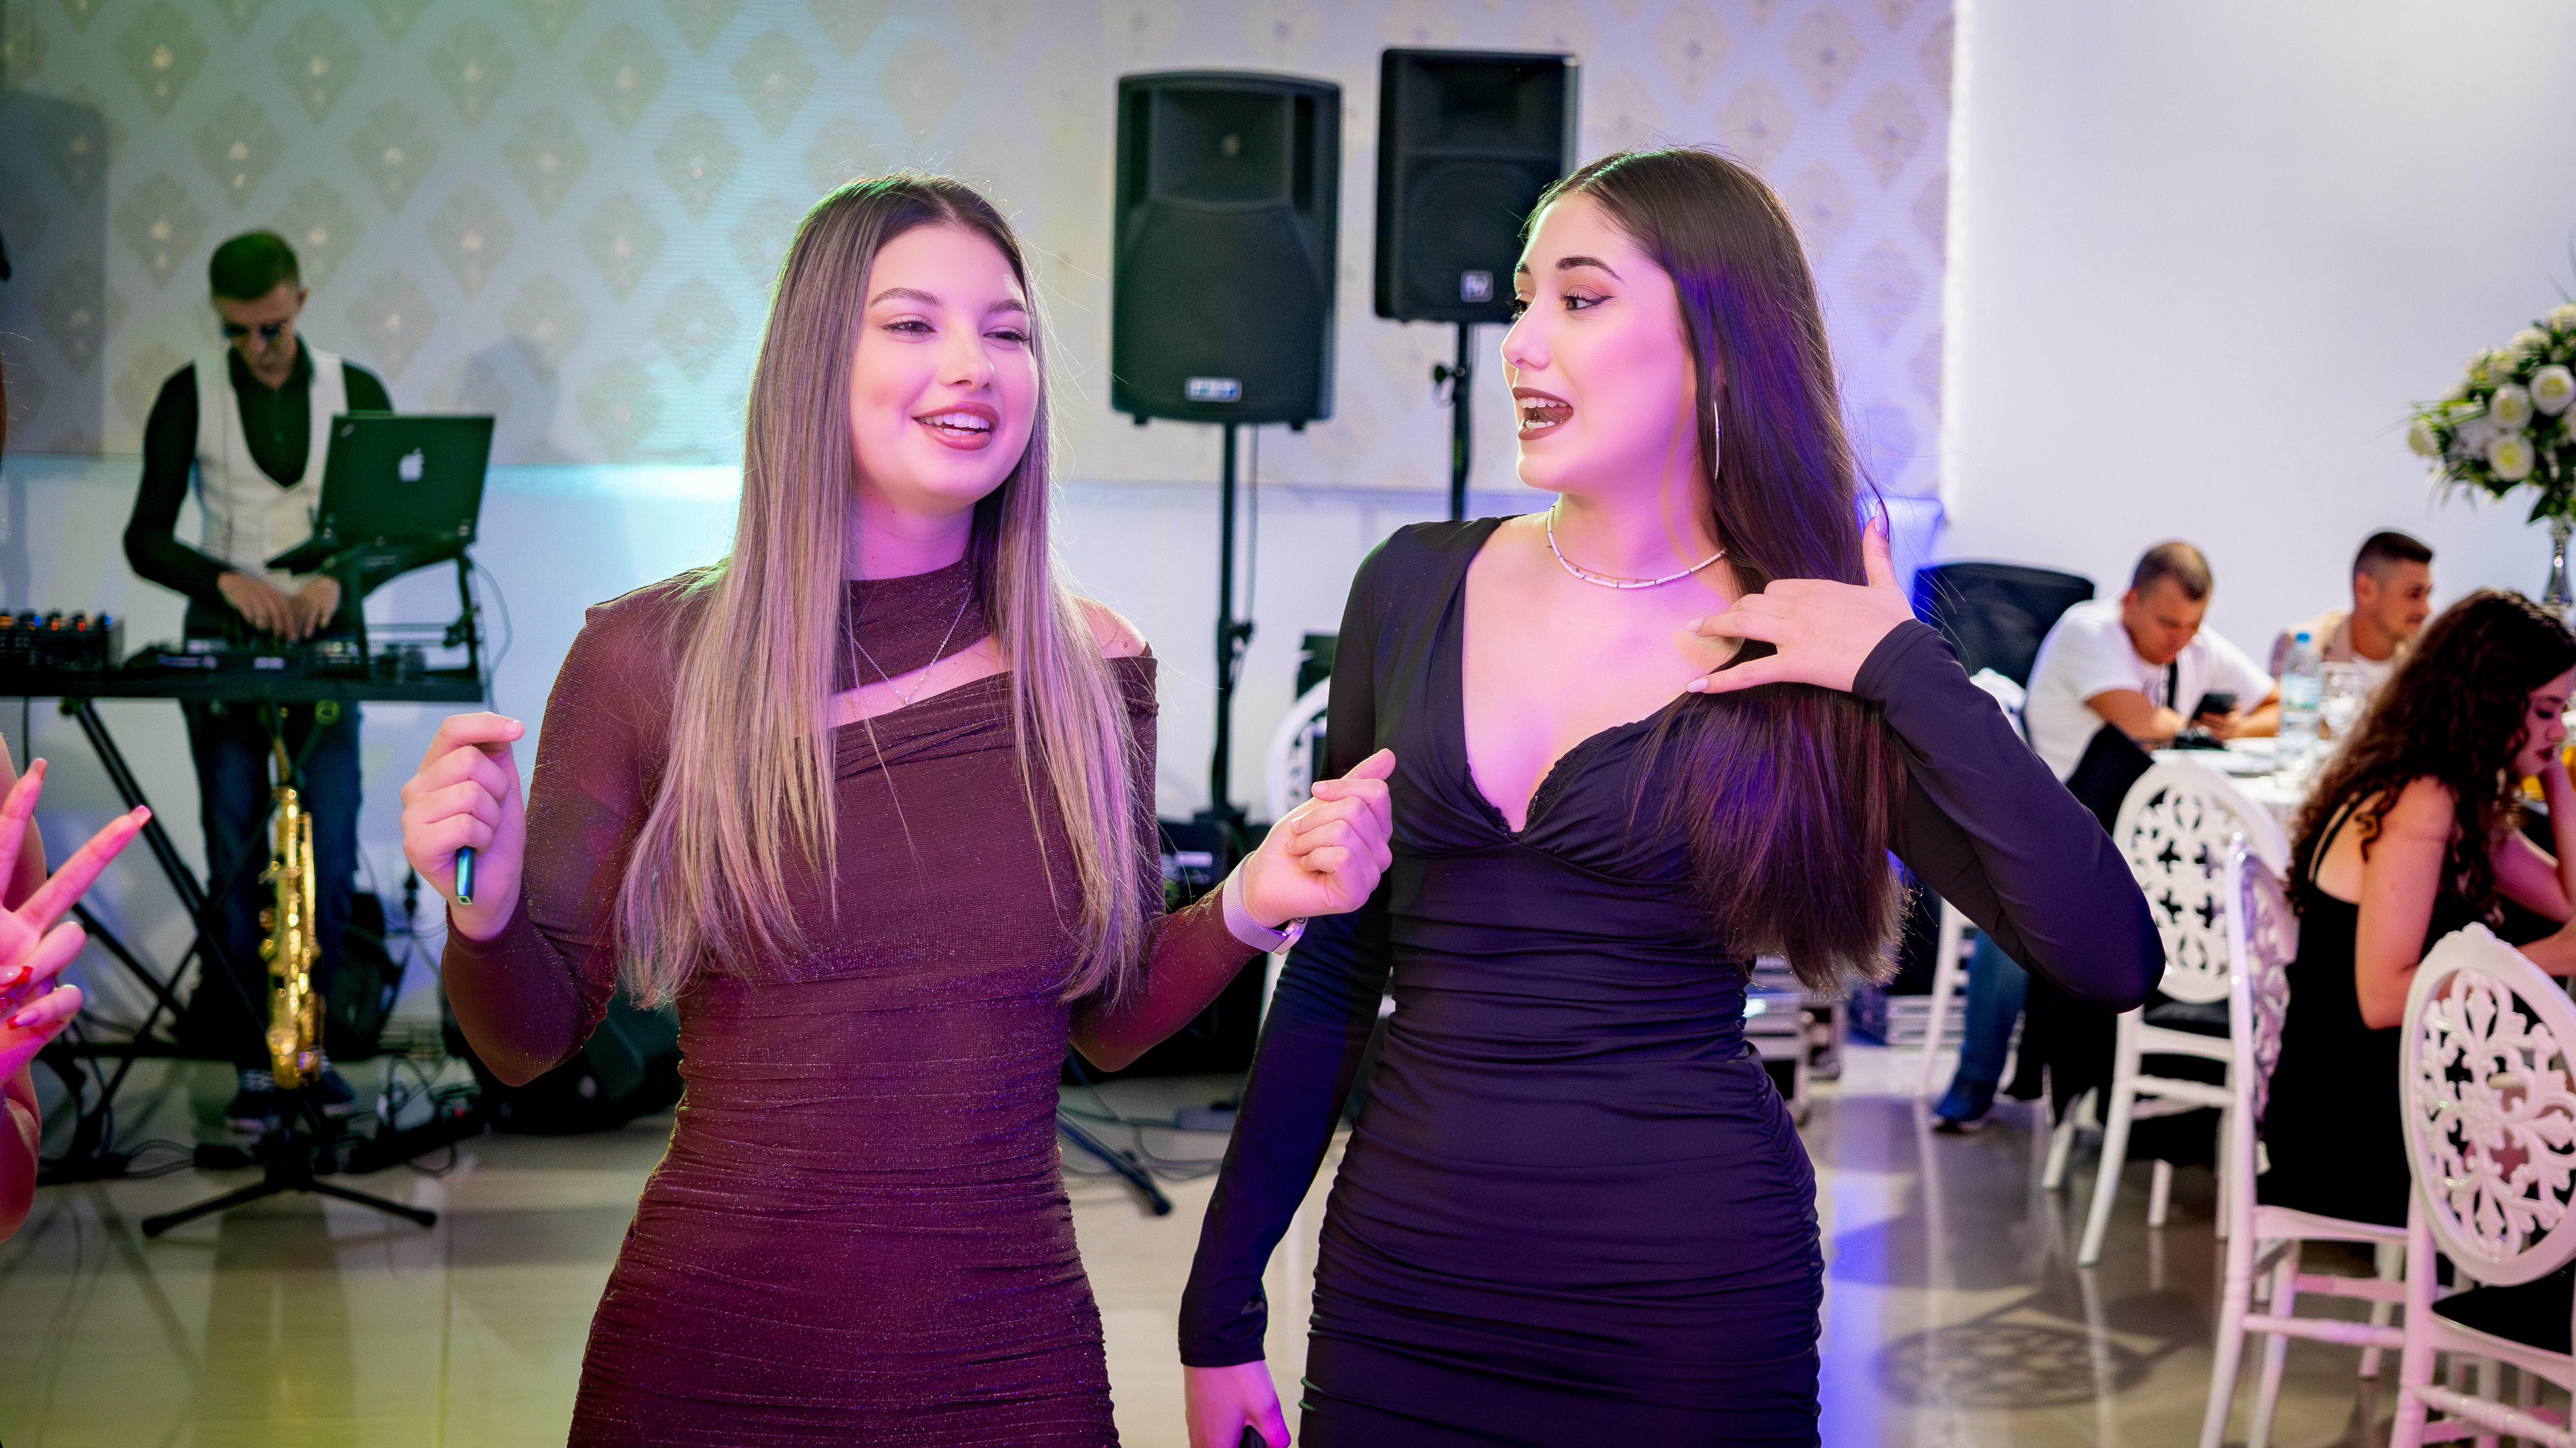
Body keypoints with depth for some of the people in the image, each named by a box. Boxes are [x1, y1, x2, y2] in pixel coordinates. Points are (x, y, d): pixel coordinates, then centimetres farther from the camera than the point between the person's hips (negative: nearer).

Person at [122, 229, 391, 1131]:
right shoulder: (190, 397, 2)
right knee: (237, 863, 0)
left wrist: (339, 576, -17)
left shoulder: (356, 392, 4)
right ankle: (252, 1058, 7)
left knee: (330, 859, -1)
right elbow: (145, 540, -2)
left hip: (325, 643, 1)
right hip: (222, 644, -1)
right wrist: (226, 578, -20)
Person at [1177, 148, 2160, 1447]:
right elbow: (1332, 967, 8)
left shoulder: (1816, 669, -5)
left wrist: (1903, 668, -17)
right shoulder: (1418, 586, 2)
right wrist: (1224, 1302, 7)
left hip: (1688, 1302, -2)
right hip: (1399, 1279, 3)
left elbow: (2112, 959, -15)